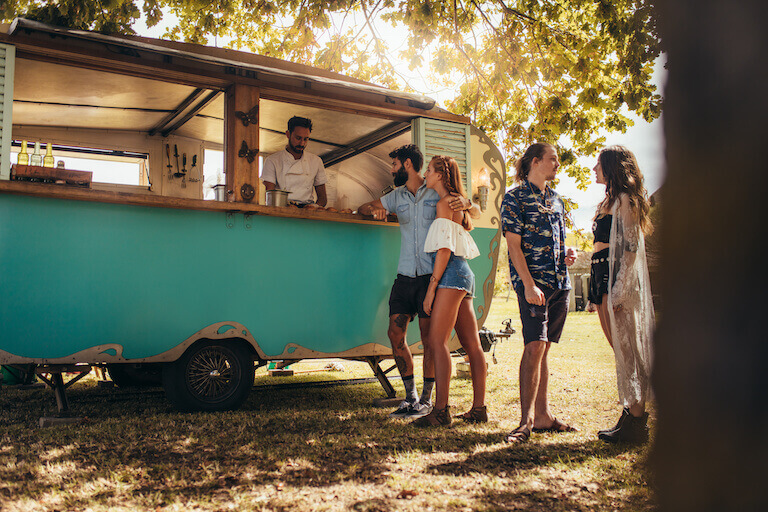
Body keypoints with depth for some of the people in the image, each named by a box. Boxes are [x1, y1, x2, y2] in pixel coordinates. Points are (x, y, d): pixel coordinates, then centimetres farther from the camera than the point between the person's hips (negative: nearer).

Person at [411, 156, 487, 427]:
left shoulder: (444, 203, -6)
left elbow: (444, 249, -13)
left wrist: (431, 287, -15)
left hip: (450, 274, -10)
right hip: (463, 273, 10)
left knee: (437, 341, -14)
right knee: (471, 343, 7)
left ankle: (441, 410, -17)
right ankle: (479, 407, 10)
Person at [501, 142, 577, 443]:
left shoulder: (555, 200, 19)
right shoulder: (514, 198, -2)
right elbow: (514, 245, -9)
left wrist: (567, 254, 5)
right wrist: (529, 284, -18)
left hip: (560, 282, 7)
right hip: (533, 281, -7)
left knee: (542, 348, 9)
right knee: (534, 346, -14)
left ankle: (542, 415, 13)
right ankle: (527, 419, -10)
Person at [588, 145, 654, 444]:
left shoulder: (624, 199, -7)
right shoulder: (610, 201, 22)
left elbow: (631, 248, -15)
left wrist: (619, 290, -21)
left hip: (618, 278, -9)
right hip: (602, 275, 9)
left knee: (626, 350, -7)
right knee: (620, 349, 9)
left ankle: (637, 423, -2)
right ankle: (629, 414, 15)